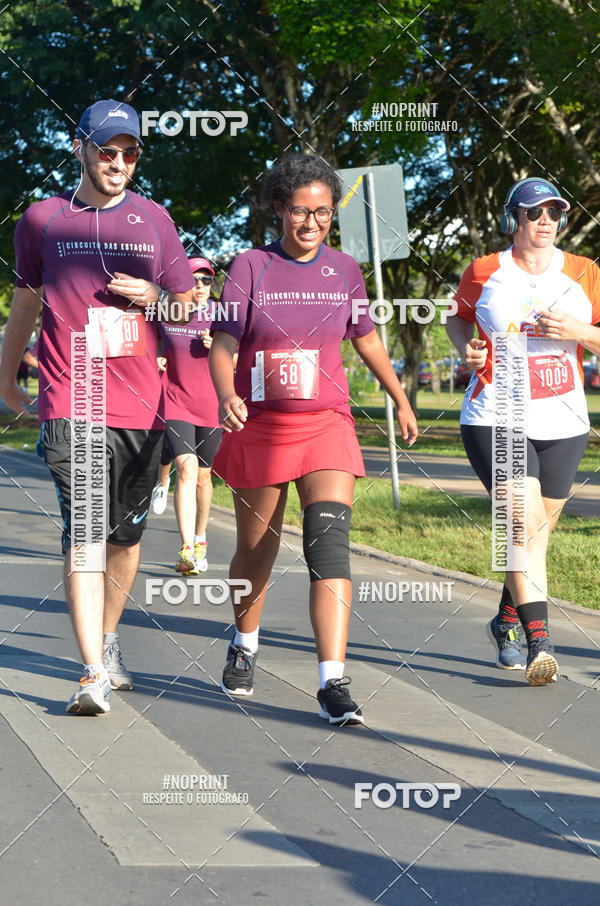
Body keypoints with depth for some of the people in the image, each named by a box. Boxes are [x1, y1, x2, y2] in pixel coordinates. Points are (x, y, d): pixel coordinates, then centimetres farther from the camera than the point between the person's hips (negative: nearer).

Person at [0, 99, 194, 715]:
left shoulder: (154, 220, 10)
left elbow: (187, 308, 17)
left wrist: (155, 295, -5)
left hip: (141, 403, 3)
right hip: (70, 402, -3)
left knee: (126, 533, 11)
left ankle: (108, 641, 30)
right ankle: (94, 673, -18)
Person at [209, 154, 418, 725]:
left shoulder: (344, 270, 6)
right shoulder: (251, 268, -3)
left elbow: (366, 339, 20)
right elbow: (222, 345, -9)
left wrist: (400, 401, 25)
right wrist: (227, 396, -29)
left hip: (326, 426, 1)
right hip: (259, 428, -1)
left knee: (330, 543, -16)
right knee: (256, 551, 12)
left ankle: (332, 683, -21)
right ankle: (244, 643, 41)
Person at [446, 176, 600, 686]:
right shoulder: (484, 272, 2)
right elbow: (458, 316, 21)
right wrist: (466, 347, 1)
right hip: (496, 419, -3)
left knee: (538, 530, 11)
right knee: (524, 523, -19)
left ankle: (506, 624, 33)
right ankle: (539, 642, -21)